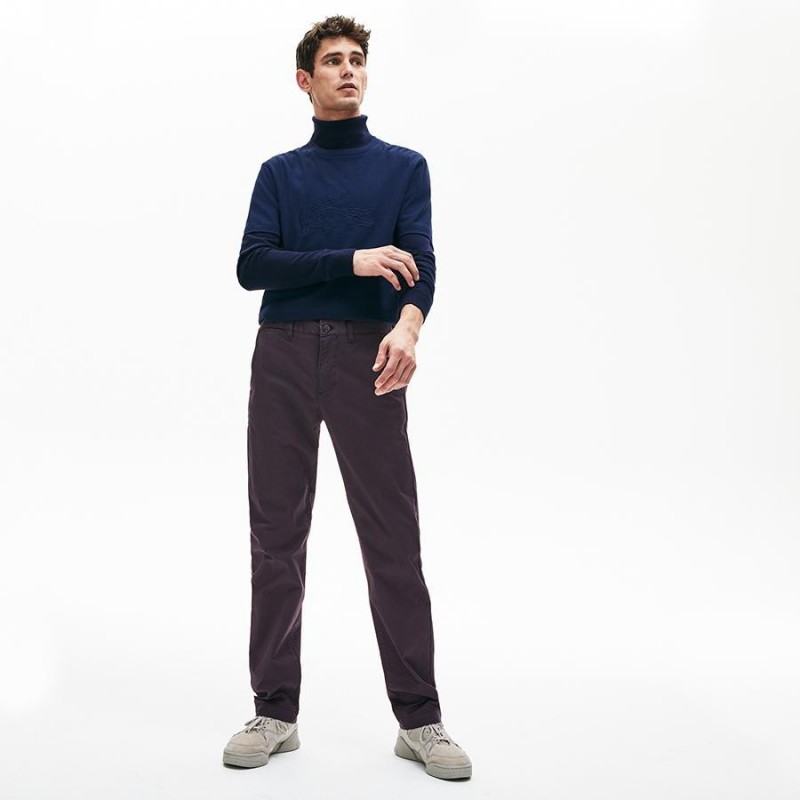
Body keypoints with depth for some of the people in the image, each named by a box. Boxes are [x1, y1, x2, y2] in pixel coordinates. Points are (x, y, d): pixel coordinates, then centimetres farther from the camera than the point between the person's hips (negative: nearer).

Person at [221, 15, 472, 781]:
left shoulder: (404, 166, 12)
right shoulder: (280, 172, 15)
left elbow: (419, 261, -3)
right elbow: (251, 267, 1)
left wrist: (408, 323, -26)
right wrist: (350, 261, -12)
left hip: (367, 357, -1)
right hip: (283, 357, 2)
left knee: (393, 539, -3)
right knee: (277, 537, 4)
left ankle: (419, 718, 6)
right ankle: (275, 712, 14)